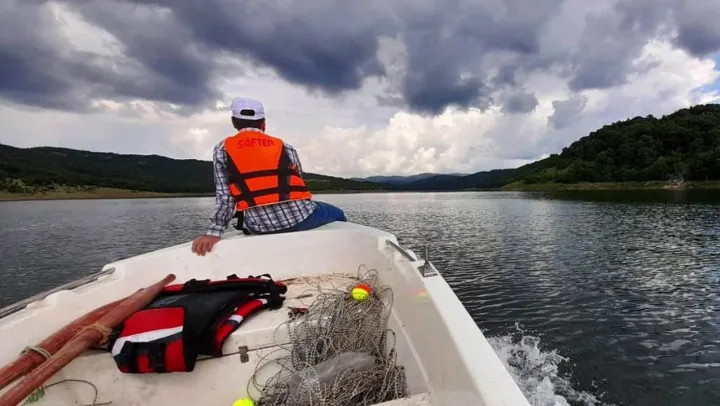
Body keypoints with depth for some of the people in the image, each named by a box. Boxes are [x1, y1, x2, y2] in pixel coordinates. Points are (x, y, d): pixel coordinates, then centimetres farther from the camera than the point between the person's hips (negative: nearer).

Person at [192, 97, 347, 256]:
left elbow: (224, 196, 0)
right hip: (298, 217, -2)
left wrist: (214, 232, 0)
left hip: (259, 227, 2)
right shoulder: (285, 147, 9)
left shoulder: (221, 150, 9)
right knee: (337, 214, 28)